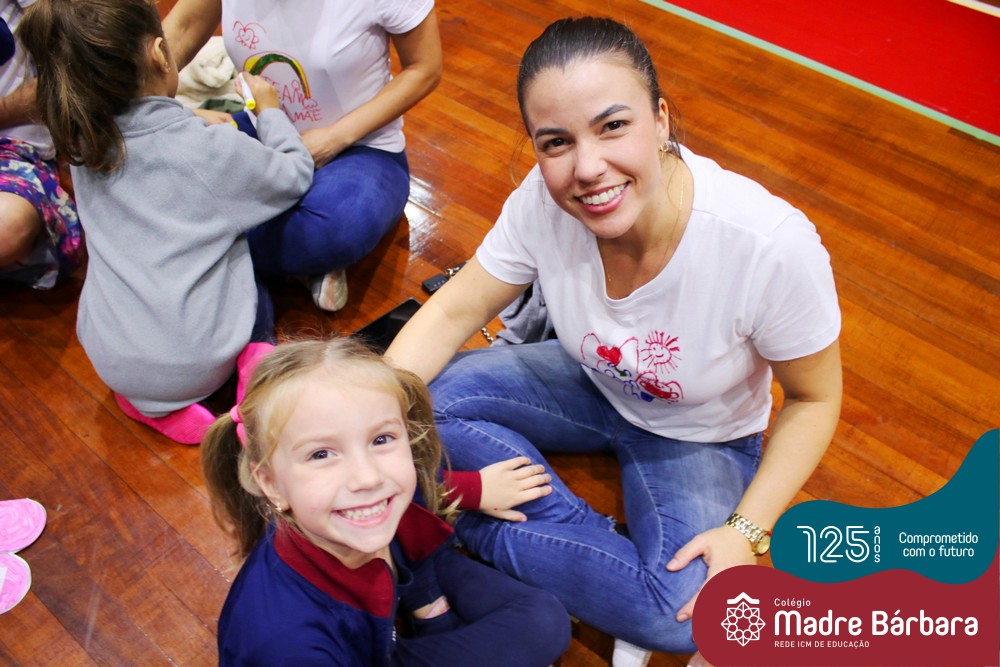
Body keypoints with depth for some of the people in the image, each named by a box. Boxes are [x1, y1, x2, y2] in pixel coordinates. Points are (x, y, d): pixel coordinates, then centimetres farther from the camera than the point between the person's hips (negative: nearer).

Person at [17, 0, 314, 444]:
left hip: (109, 361, 4)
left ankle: (154, 402, 13)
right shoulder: (212, 149, -17)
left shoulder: (84, 145, -3)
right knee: (255, 298, 28)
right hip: (196, 365, -4)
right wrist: (270, 112, 14)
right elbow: (296, 175, 0)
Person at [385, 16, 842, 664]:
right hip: (592, 385, 3)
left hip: (702, 437, -3)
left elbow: (813, 400, -17)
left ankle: (495, 538, -8)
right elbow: (454, 311, -13)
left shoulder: (773, 246, -34)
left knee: (685, 614, -28)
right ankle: (594, 540, -9)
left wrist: (746, 532, -25)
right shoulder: (544, 201, -25)